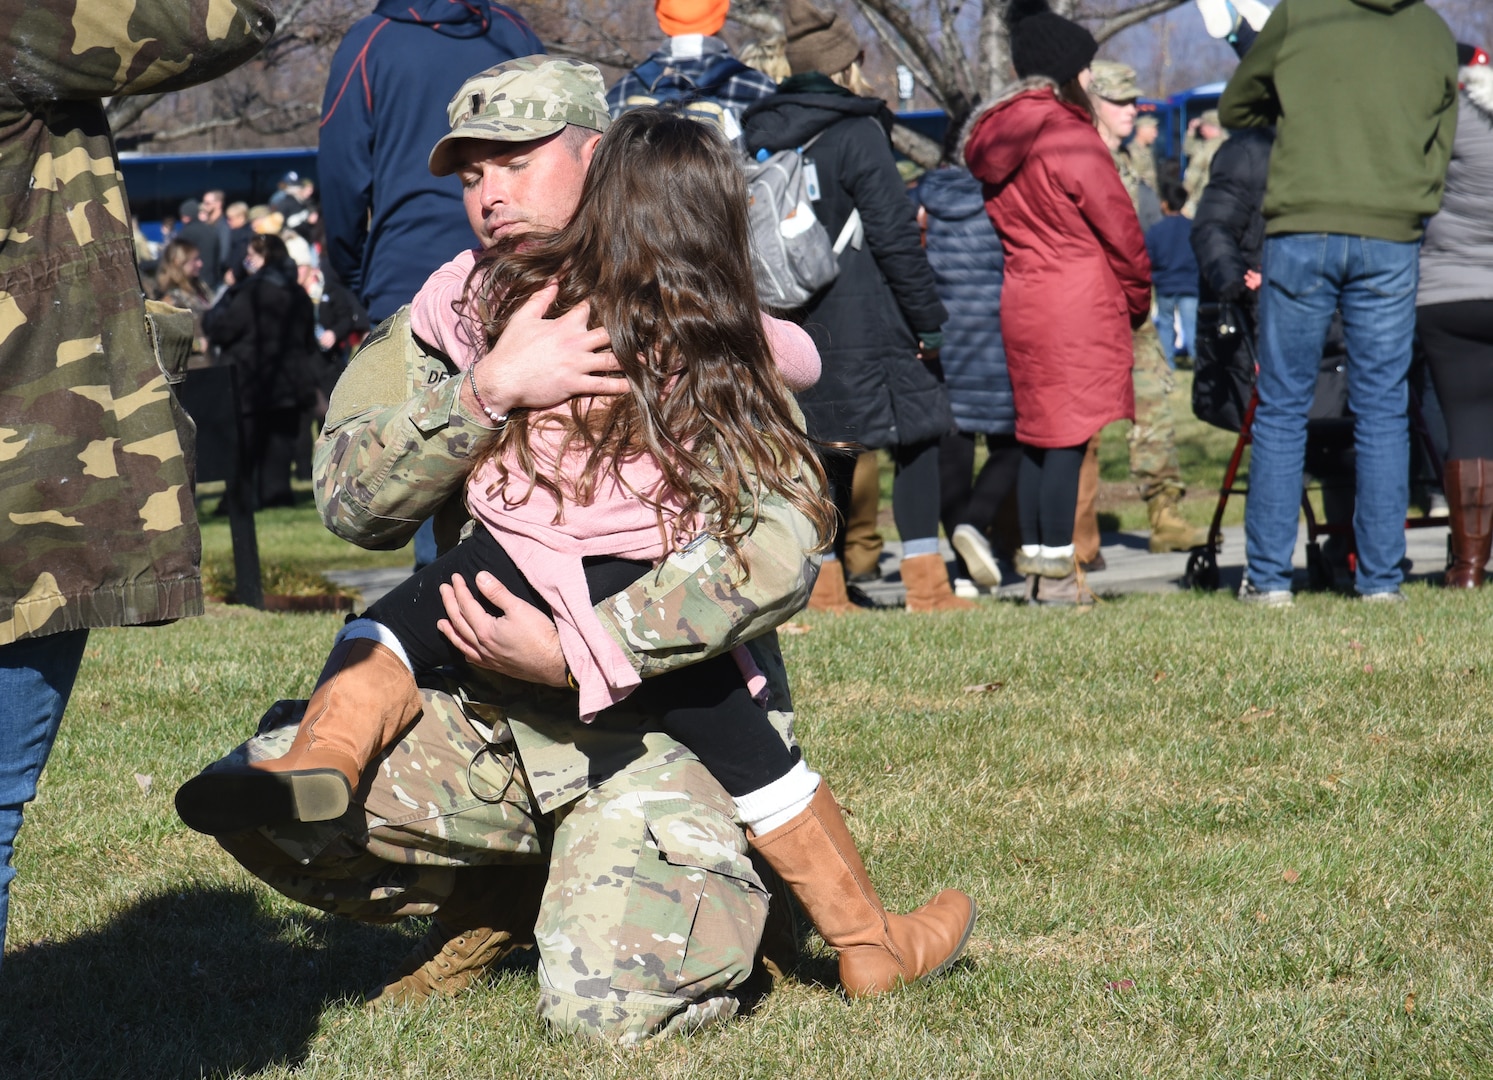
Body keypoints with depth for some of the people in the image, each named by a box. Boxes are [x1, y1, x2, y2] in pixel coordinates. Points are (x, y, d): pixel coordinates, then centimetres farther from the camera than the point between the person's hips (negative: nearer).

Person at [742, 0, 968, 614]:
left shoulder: (759, 136, 9)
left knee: (825, 444, 13)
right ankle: (925, 585, -4)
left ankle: (823, 586, 11)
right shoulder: (856, 133, -10)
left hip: (787, 326, 7)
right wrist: (929, 320, -6)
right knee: (917, 435, 1)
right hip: (863, 323, -6)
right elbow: (894, 236, -12)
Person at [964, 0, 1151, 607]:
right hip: (1079, 303, -8)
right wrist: (1138, 299, 7)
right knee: (1069, 435, -6)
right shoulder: (1068, 135, -12)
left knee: (1036, 432, 13)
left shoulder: (992, 139, 11)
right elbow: (1117, 226, -8)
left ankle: (1032, 563, 15)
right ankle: (1056, 571, -6)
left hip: (1019, 300, 8)